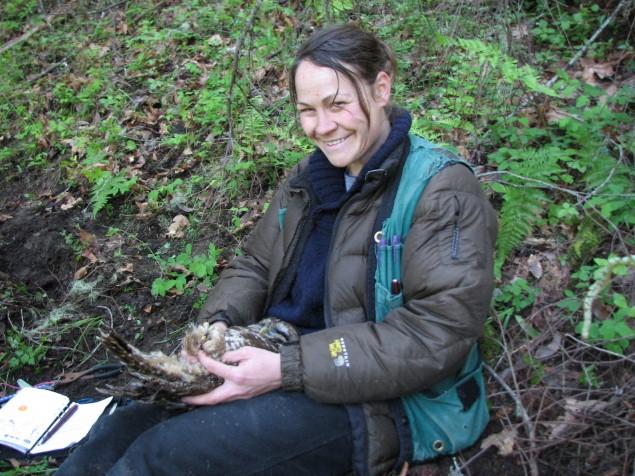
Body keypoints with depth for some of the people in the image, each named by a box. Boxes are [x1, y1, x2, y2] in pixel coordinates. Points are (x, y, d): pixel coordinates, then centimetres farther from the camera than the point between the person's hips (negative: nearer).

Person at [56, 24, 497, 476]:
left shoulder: (441, 190, -13)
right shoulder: (309, 178, 10)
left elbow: (439, 333, -22)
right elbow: (254, 267, 16)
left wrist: (289, 370, -25)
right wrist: (220, 324, -8)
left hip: (363, 402, -6)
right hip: (277, 359, 6)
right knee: (117, 437, -6)